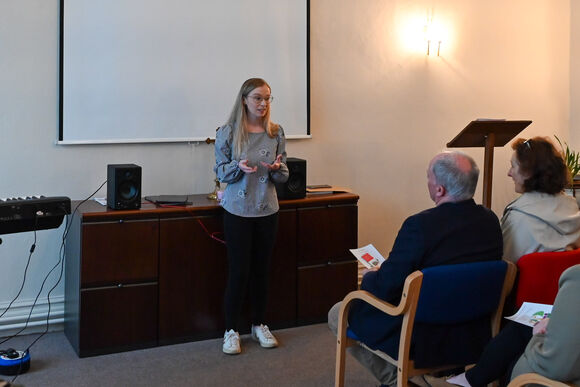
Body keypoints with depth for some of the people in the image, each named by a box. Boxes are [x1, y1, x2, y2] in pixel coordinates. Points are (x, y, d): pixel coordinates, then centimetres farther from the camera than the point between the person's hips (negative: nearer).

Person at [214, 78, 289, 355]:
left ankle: (259, 324, 26)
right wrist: (239, 167, -23)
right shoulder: (228, 133, -6)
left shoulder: (276, 133, 2)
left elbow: (284, 176, 6)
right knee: (239, 270, -1)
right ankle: (231, 330, 13)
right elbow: (220, 172, -3)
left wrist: (276, 168, -17)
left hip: (267, 210, 3)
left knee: (261, 269, 11)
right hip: (237, 210, -3)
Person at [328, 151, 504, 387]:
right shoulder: (490, 221, -6)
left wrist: (368, 277, 4)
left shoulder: (419, 226, -28)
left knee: (338, 314, 13)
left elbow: (384, 288, -20)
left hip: (420, 340, -7)